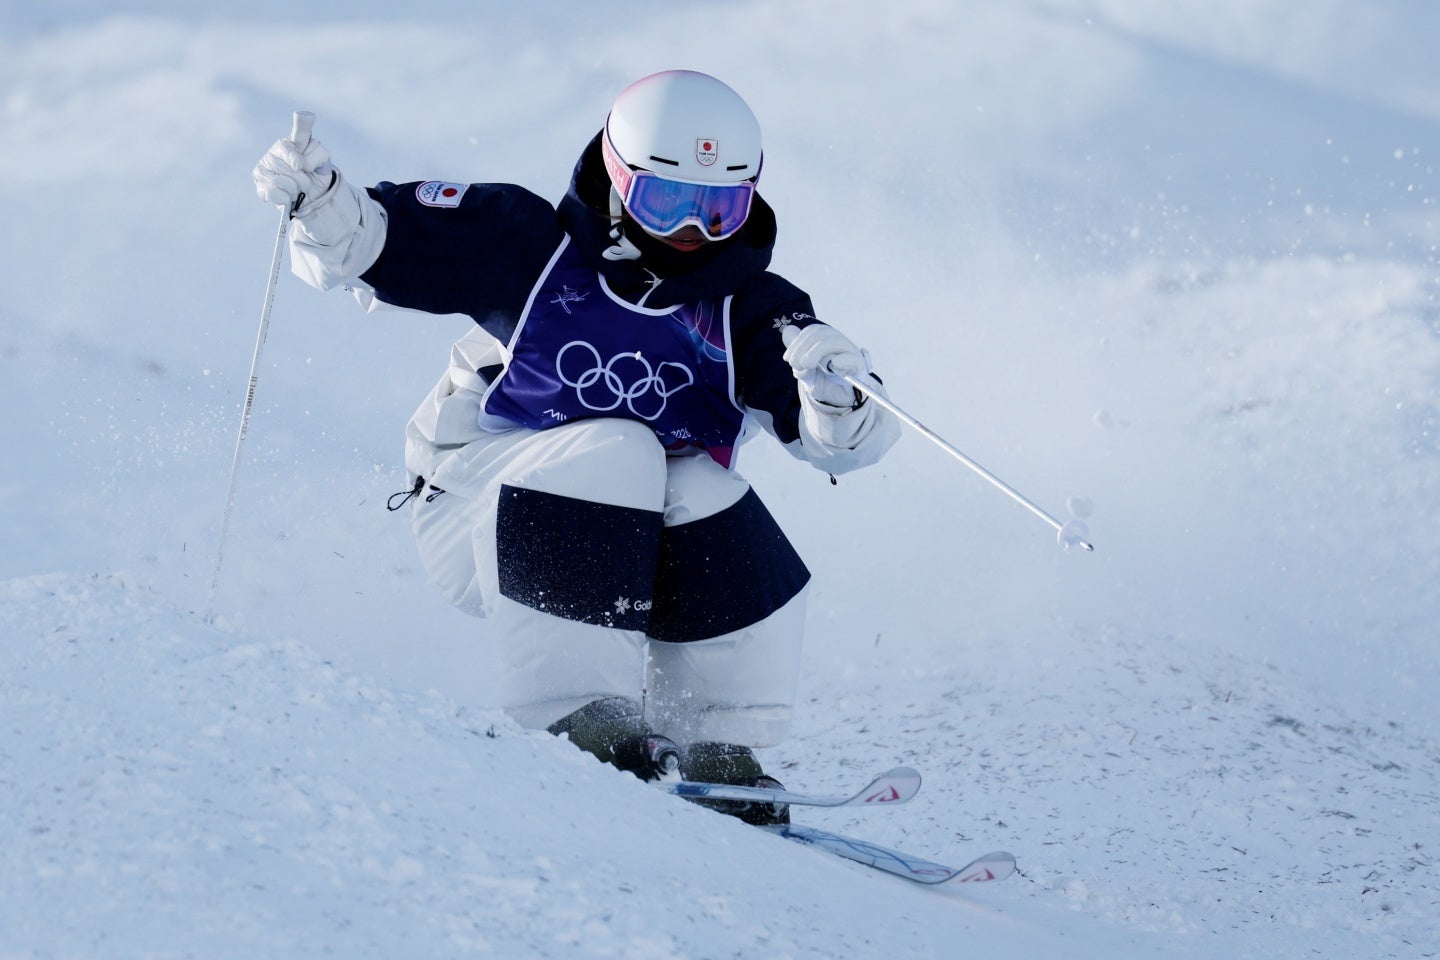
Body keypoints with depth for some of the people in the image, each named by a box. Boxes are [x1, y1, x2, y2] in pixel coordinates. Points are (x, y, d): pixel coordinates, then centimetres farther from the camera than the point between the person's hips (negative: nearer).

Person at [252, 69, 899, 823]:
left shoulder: (746, 311, -4)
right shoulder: (529, 247, -9)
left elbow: (850, 440, -13)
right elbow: (370, 243, -9)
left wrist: (836, 389, -36)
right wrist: (319, 201, -31)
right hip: (477, 525, -3)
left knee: (708, 495, -27)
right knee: (609, 454, -31)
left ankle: (714, 745, -16)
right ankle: (578, 714, -33)